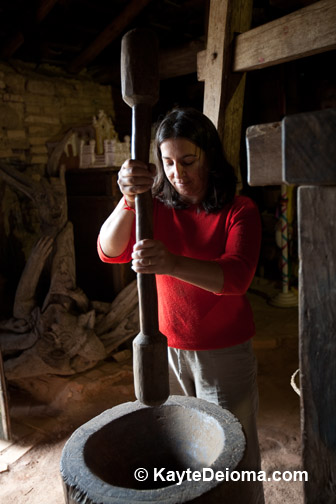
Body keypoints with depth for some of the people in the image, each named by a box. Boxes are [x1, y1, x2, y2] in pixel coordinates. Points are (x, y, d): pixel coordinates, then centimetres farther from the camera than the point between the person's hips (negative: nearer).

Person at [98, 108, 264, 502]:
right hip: (166, 348, 3)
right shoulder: (157, 207, -2)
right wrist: (129, 198, -35)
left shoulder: (239, 210, -10)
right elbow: (109, 251, -16)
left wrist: (172, 263, -43)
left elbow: (236, 277, -25)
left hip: (225, 352, -2)